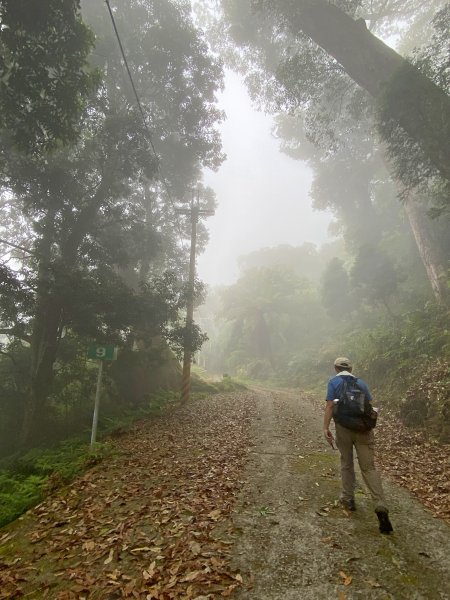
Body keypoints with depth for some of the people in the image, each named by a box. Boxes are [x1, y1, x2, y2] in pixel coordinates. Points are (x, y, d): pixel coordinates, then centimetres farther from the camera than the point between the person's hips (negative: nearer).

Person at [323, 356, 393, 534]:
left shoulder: (334, 381, 0)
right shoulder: (361, 382, 11)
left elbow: (330, 406, -8)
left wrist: (325, 428, -8)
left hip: (344, 427, -2)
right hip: (363, 428, 2)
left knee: (346, 465, 16)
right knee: (369, 468, 2)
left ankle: (348, 499, 28)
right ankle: (381, 507, -11)